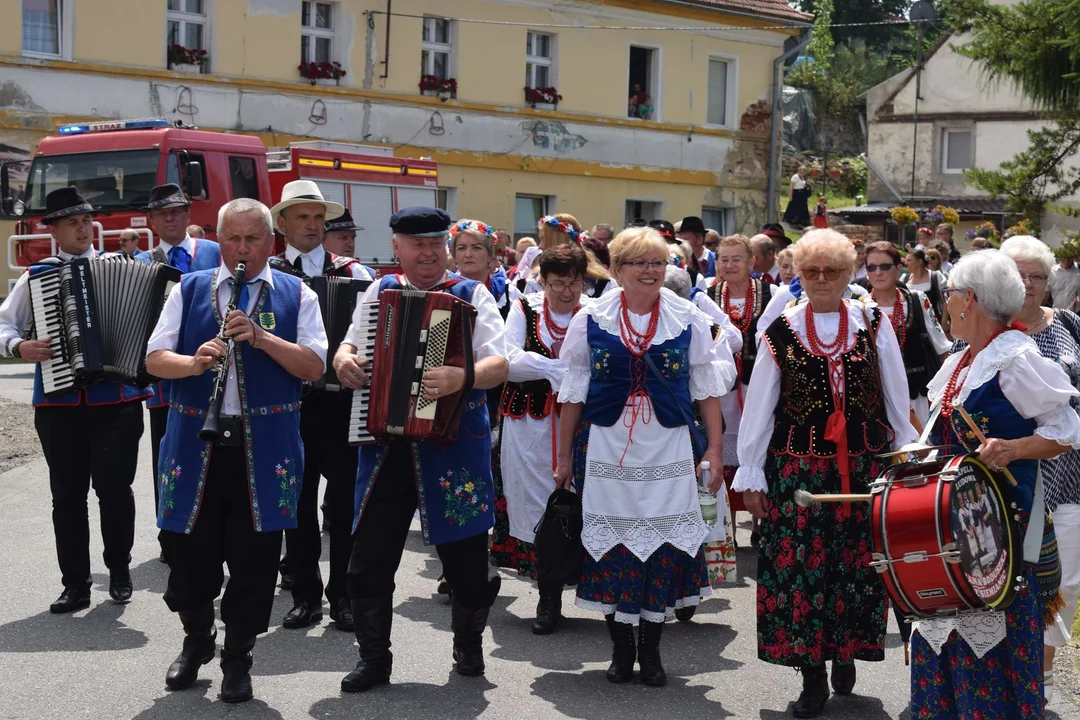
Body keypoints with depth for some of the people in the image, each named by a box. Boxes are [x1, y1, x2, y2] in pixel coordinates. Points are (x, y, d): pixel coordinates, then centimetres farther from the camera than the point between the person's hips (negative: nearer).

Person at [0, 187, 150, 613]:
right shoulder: (35, 277, 8)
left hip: (117, 400, -2)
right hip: (59, 404, 2)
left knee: (114, 487, -1)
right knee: (67, 495, 6)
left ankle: (119, 571, 19)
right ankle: (75, 585, 14)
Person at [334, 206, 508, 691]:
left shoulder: (471, 295, 0)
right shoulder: (378, 293, 10)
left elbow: (500, 364, -10)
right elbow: (347, 345, 18)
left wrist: (462, 378, -30)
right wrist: (343, 360, -7)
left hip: (453, 445, -2)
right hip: (384, 444, 3)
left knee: (465, 557, 7)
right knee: (369, 559, 3)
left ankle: (468, 644, 33)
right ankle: (374, 659, 19)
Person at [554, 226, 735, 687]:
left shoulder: (689, 320, 3)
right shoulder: (591, 320, 3)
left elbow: (706, 387, 7)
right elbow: (573, 391, 6)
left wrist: (715, 447, 2)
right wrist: (565, 457, 7)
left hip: (668, 449, 0)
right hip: (606, 447, 0)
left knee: (663, 541, 0)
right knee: (613, 544, 3)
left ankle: (650, 650, 14)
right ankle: (620, 648, 17)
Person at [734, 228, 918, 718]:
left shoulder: (874, 325, 4)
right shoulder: (781, 332, 2)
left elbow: (897, 401, 8)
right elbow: (759, 408, 4)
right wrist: (751, 476, 2)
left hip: (865, 466, 1)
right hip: (797, 470, -1)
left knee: (858, 564, 4)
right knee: (800, 565, -2)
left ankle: (846, 652, 26)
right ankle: (813, 675, 8)